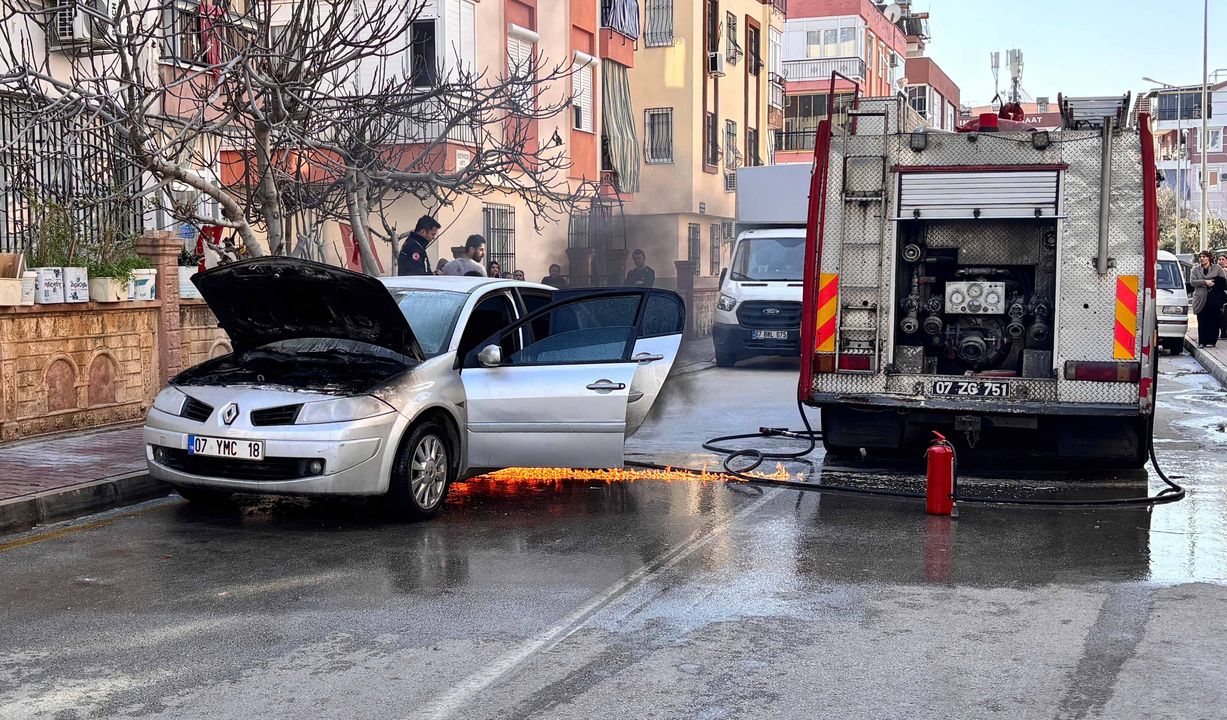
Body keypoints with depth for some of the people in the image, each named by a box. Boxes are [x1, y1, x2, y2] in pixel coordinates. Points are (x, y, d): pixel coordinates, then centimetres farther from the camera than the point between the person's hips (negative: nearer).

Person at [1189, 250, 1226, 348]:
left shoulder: (1217, 268, 8)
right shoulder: (1195, 270, 10)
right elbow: (1192, 281, -4)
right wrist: (1205, 282, -15)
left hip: (1214, 299, -1)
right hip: (1201, 299, 1)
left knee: (1213, 321, -2)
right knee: (1202, 322, 0)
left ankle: (1211, 341, 4)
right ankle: (1201, 342, 4)